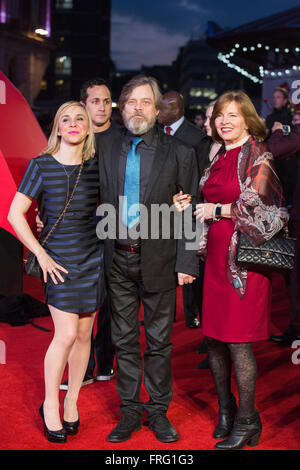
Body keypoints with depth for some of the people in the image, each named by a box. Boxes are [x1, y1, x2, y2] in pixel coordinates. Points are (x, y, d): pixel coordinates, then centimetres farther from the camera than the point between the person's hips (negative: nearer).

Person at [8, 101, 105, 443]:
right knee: (66, 335, -7)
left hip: (93, 258, 3)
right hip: (58, 258, -3)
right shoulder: (41, 166, -5)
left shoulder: (95, 166, 4)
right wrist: (41, 255, -8)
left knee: (84, 334, 7)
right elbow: (15, 214, -5)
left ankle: (71, 402, 25)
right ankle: (50, 405, 13)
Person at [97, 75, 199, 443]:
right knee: (124, 339, 11)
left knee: (159, 341, 8)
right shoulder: (107, 151, 7)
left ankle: (158, 410, 23)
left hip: (159, 260, -2)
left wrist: (186, 262, -8)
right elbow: (101, 204, 9)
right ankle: (130, 410, 24)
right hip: (118, 260, 2)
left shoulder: (178, 153, 0)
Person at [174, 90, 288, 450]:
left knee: (238, 339, -4)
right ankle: (226, 410, 26)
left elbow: (263, 207, -14)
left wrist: (218, 210, -10)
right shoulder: (217, 159, 16)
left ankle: (247, 421, 11)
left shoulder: (258, 158, -5)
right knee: (214, 338, 10)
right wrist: (192, 206, 8)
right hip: (216, 255, 7)